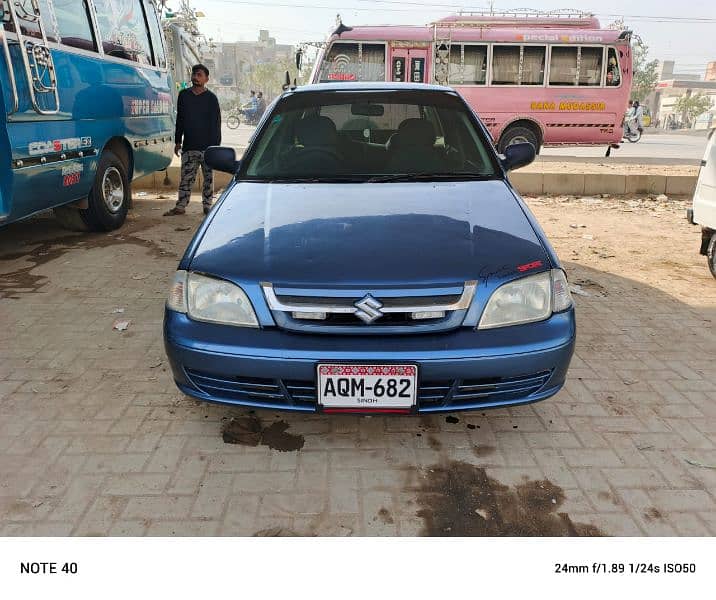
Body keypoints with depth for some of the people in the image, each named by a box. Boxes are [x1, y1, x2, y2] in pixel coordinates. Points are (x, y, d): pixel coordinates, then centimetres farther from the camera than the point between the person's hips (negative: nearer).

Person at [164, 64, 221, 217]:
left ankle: (207, 206, 16)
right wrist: (178, 141, 11)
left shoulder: (211, 98, -1)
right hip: (189, 145, 3)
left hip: (208, 146, -3)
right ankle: (180, 206, 9)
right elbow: (180, 119, 14)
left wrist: (216, 145, -9)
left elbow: (216, 123, -2)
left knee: (209, 178, 6)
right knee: (186, 177, 4)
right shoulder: (184, 95, 9)